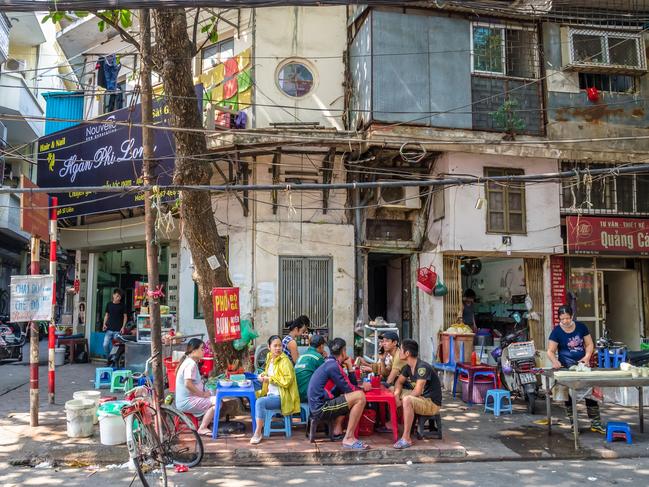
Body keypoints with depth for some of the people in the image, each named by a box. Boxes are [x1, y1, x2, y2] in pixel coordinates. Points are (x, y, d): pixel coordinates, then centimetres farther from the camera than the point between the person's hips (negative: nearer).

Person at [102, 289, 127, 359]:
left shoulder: (122, 305, 2)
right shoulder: (109, 304, 9)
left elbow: (125, 316, 4)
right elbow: (106, 315, 17)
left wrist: (123, 327, -6)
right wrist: (104, 324, 2)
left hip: (118, 330, -2)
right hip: (109, 329, 2)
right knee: (105, 345, -7)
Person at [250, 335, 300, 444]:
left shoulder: (285, 361, -13)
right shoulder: (270, 358, 10)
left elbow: (287, 381, -22)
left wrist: (270, 379, -19)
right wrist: (264, 375, 6)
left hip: (281, 397, -9)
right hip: (270, 394, 9)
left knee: (260, 402, -28)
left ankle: (258, 433, -21)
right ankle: (260, 426, 20)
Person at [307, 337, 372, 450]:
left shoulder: (329, 363, 16)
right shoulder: (333, 366, -14)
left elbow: (344, 385, 19)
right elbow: (348, 389, -11)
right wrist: (363, 387, 6)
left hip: (317, 405, 10)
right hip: (320, 409, -10)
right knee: (360, 397, -17)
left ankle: (337, 431, 15)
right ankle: (349, 438, -15)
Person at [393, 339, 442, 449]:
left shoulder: (423, 367, -24)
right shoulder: (408, 366, 3)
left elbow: (417, 391, -27)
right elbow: (399, 382, 10)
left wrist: (401, 401, -16)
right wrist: (397, 396, -11)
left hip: (432, 403, -10)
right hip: (420, 398, 10)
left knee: (407, 400, -36)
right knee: (393, 390, 9)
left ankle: (406, 438, -29)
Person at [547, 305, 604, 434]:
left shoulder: (581, 327, 1)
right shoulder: (556, 331, -8)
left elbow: (589, 344, 5)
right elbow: (551, 351, -11)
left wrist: (587, 356, -13)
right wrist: (555, 361, -31)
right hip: (566, 367, -2)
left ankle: (595, 423, 11)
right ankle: (573, 424, 14)